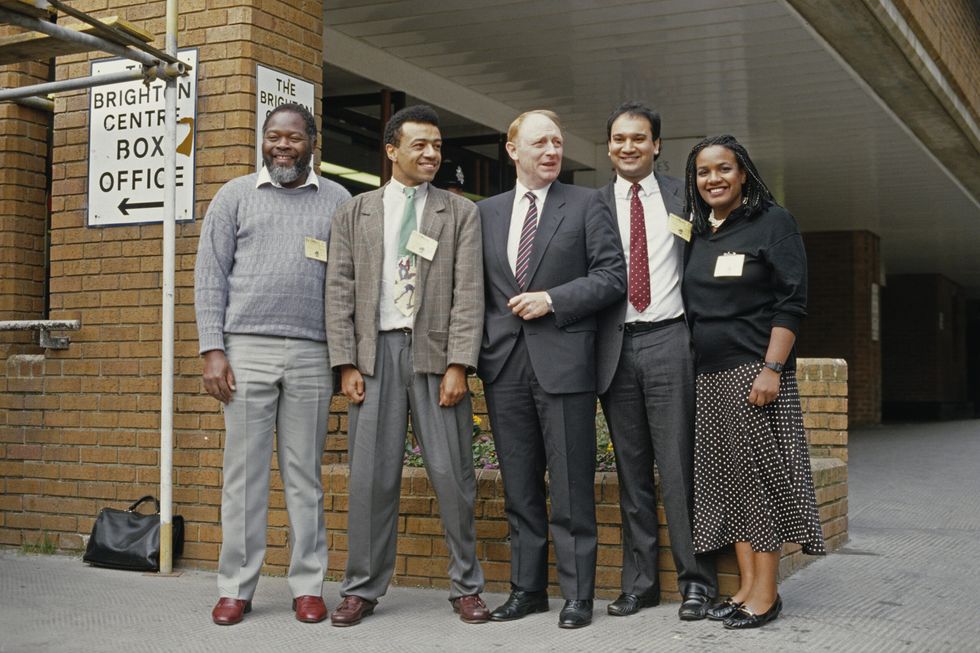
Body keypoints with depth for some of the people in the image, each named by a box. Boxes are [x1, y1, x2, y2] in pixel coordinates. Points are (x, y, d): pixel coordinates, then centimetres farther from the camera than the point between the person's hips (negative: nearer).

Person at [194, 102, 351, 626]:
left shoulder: (337, 201, 11)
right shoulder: (235, 196, 10)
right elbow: (210, 276, 5)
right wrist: (212, 350, -4)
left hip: (312, 355, 0)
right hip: (246, 349, 0)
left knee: (304, 474, 5)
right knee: (243, 471, 2)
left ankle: (308, 586, 12)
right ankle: (235, 587, 10)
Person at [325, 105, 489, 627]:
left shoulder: (460, 213, 7)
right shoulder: (355, 214, 11)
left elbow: (468, 293, 0)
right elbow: (340, 291, 7)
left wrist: (458, 365, -9)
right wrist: (346, 363, -2)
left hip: (434, 350, -1)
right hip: (375, 351, 1)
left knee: (451, 473, 0)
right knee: (370, 476, 3)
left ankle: (466, 587, 13)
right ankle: (363, 588, 14)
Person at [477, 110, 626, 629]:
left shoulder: (586, 204, 4)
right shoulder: (486, 212, 14)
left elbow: (612, 275, -3)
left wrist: (552, 300, -12)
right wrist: (477, 350, 4)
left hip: (563, 361, -4)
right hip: (505, 365, 4)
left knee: (571, 488, 0)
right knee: (519, 487, 10)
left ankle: (577, 593, 9)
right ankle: (526, 587, 21)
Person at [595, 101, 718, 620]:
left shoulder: (684, 197, 6)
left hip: (670, 340, -2)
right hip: (616, 347, 2)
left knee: (679, 466, -2)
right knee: (631, 471, 8)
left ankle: (696, 581, 7)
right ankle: (640, 582, 16)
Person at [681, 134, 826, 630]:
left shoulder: (772, 221, -2)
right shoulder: (699, 233, 15)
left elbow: (792, 301, -9)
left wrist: (771, 368, -18)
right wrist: (692, 366, 12)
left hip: (755, 370, -6)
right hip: (709, 376, 6)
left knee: (759, 474, -4)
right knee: (725, 478, 5)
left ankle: (766, 593, 2)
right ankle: (745, 586, 11)